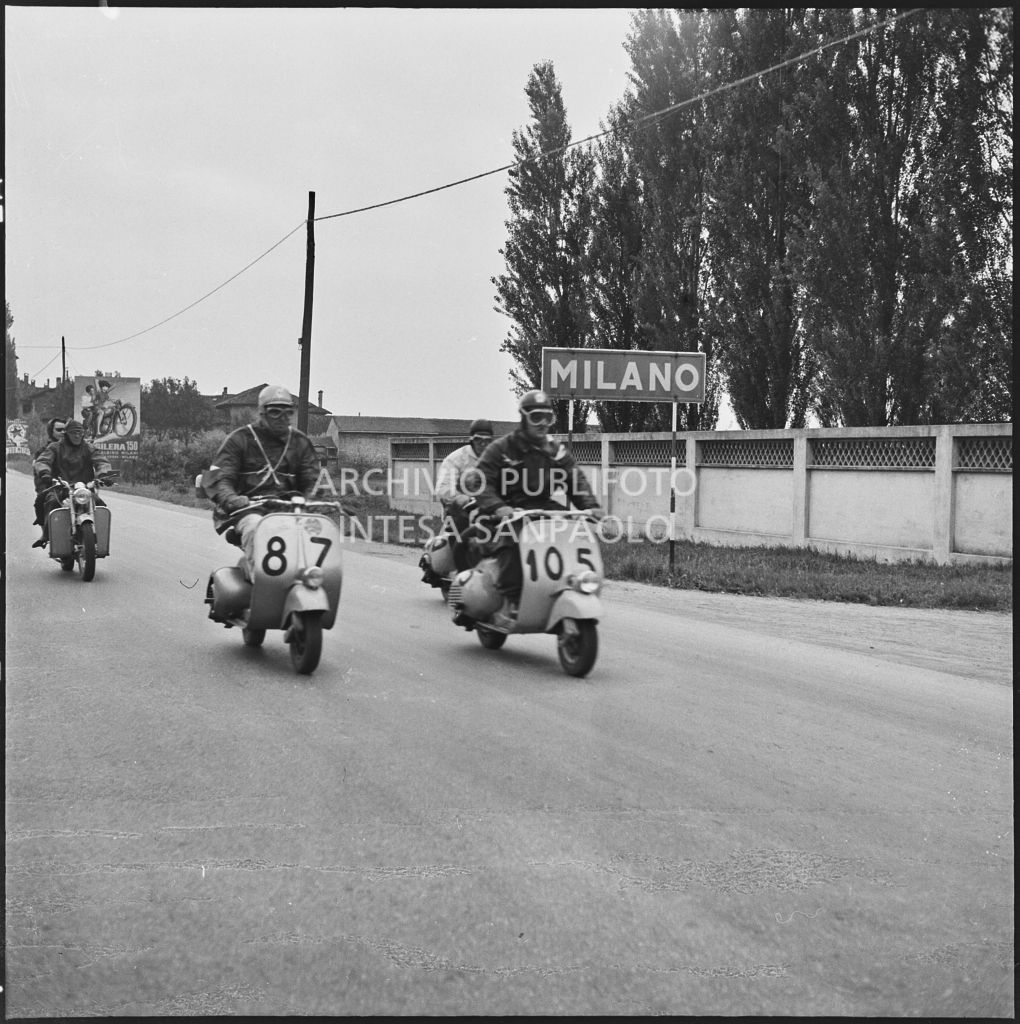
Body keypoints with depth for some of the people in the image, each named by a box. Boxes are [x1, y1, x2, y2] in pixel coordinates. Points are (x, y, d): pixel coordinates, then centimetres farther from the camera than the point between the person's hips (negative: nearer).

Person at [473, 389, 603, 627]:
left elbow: (577, 480, 6)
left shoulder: (558, 452, 17)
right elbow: (482, 482, -7)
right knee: (512, 541, -36)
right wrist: (497, 507, -28)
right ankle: (507, 605, -33)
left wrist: (590, 505, -15)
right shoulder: (501, 449, 4)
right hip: (510, 517, -4)